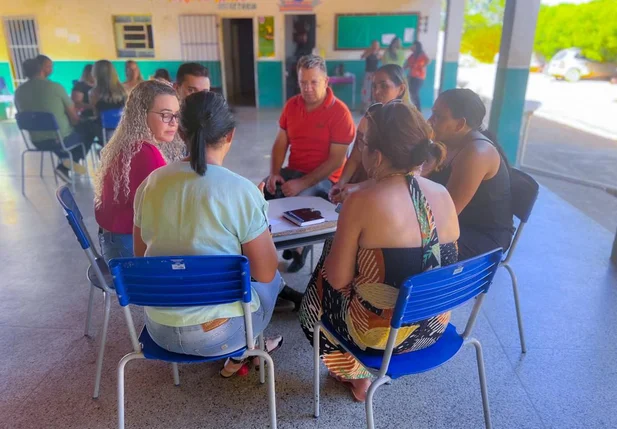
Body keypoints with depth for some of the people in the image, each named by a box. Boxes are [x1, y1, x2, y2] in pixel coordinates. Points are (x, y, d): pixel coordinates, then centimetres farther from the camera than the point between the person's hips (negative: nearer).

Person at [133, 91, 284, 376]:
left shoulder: (150, 183, -4)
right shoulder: (242, 191, -19)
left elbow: (141, 257, 8)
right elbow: (265, 273, -12)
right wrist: (263, 232, 6)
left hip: (159, 328, 5)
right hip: (218, 334, -5)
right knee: (272, 280, 25)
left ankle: (241, 351, 43)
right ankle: (239, 354, 36)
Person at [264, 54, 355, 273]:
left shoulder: (340, 112, -14)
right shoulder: (291, 105, 4)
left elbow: (336, 161, -17)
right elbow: (280, 144, 8)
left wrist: (302, 183, -24)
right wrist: (274, 173, -10)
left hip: (324, 178, -5)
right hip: (292, 171, 6)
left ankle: (298, 246, 0)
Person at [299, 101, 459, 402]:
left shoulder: (362, 202, -24)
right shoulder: (443, 196, -6)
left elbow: (338, 279, -16)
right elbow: (420, 263, 7)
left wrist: (339, 245, 3)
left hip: (382, 334, -6)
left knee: (320, 290, 23)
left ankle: (355, 376, 37)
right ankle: (357, 373, 39)